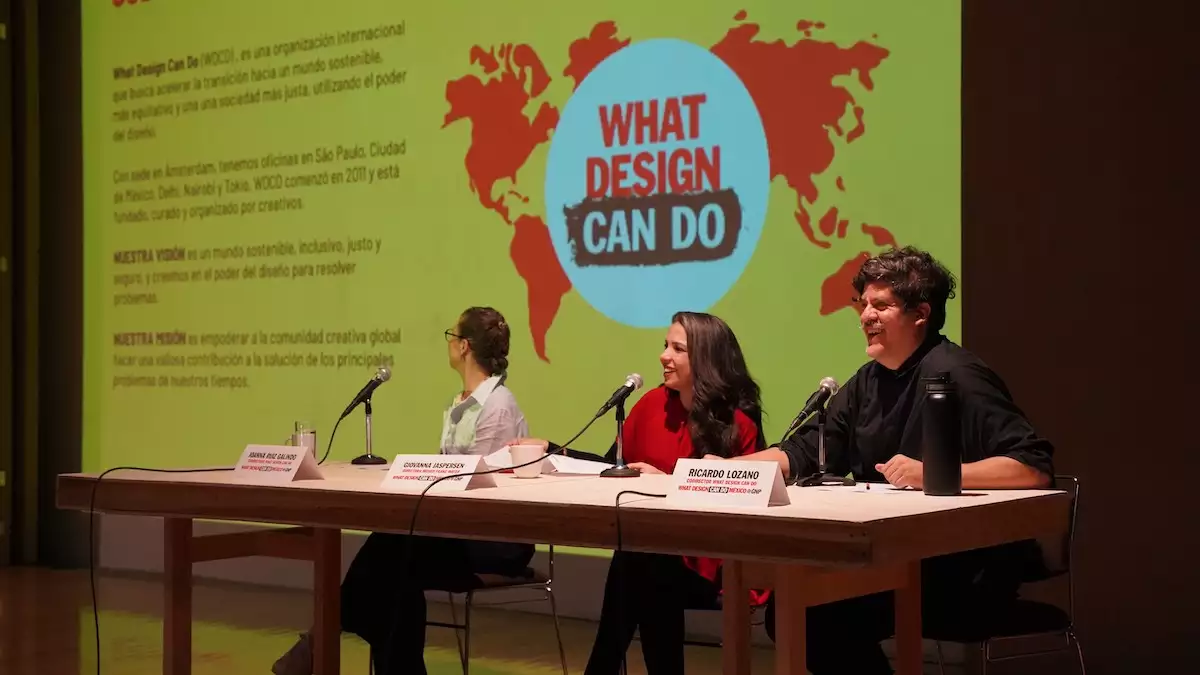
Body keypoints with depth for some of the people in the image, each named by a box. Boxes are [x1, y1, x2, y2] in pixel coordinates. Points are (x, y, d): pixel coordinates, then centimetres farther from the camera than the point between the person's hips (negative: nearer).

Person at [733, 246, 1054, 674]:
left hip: (970, 570, -8)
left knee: (827, 615, -22)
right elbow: (804, 452, 15)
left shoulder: (953, 376, -16)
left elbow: (1035, 468, -24)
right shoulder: (868, 382, 11)